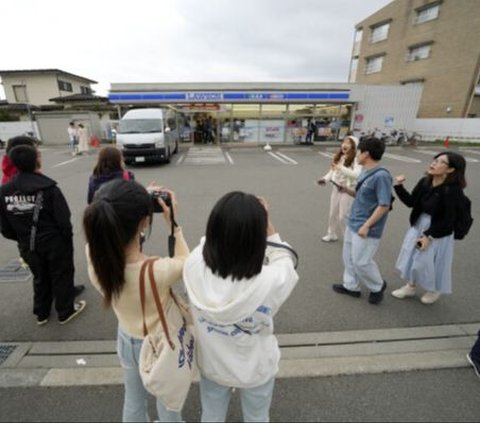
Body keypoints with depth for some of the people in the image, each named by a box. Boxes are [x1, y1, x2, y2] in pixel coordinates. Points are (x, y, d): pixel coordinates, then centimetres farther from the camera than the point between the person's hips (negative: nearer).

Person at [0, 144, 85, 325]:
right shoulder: (48, 188, -20)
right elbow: (63, 220, -19)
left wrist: (22, 239, 17)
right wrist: (68, 238, -2)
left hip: (28, 246, 5)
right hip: (55, 242, -5)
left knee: (40, 278, 23)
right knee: (61, 276, 13)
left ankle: (41, 313, 38)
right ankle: (65, 312, 27)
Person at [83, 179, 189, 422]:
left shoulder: (93, 257, -28)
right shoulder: (158, 271, -41)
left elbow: (115, 230, -4)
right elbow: (185, 264, -16)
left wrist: (138, 204, -9)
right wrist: (173, 224, -18)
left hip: (127, 341, 4)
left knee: (133, 403, 33)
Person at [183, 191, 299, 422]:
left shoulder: (193, 266, -32)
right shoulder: (269, 282, -39)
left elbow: (207, 242, -7)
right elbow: (284, 261, -14)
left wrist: (226, 219, -4)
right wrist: (265, 224, -10)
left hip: (212, 365, 2)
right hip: (256, 370, -1)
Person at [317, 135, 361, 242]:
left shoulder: (356, 159, -15)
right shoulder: (338, 157, 7)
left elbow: (356, 174, -28)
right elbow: (332, 171, 11)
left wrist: (341, 168, -34)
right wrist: (325, 179, -6)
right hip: (336, 188, 7)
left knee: (344, 216, 0)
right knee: (333, 213, 17)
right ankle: (332, 234, 35)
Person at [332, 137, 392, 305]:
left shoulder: (381, 175, -21)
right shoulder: (365, 172, 7)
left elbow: (384, 205, -22)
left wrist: (367, 225, -22)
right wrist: (347, 190, 1)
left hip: (365, 227, -9)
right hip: (352, 223, 9)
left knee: (361, 261, 3)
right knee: (349, 257, 17)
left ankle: (378, 287, 29)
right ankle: (351, 286, 34)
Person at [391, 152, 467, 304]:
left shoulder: (452, 190, -21)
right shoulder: (424, 182, -5)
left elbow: (448, 220, -19)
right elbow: (411, 202, 2)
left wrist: (429, 236, -18)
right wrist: (399, 186, -9)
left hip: (438, 233, -6)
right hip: (418, 226, 6)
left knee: (429, 262, 9)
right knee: (411, 257, 16)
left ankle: (434, 290, 39)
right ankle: (410, 287, 39)